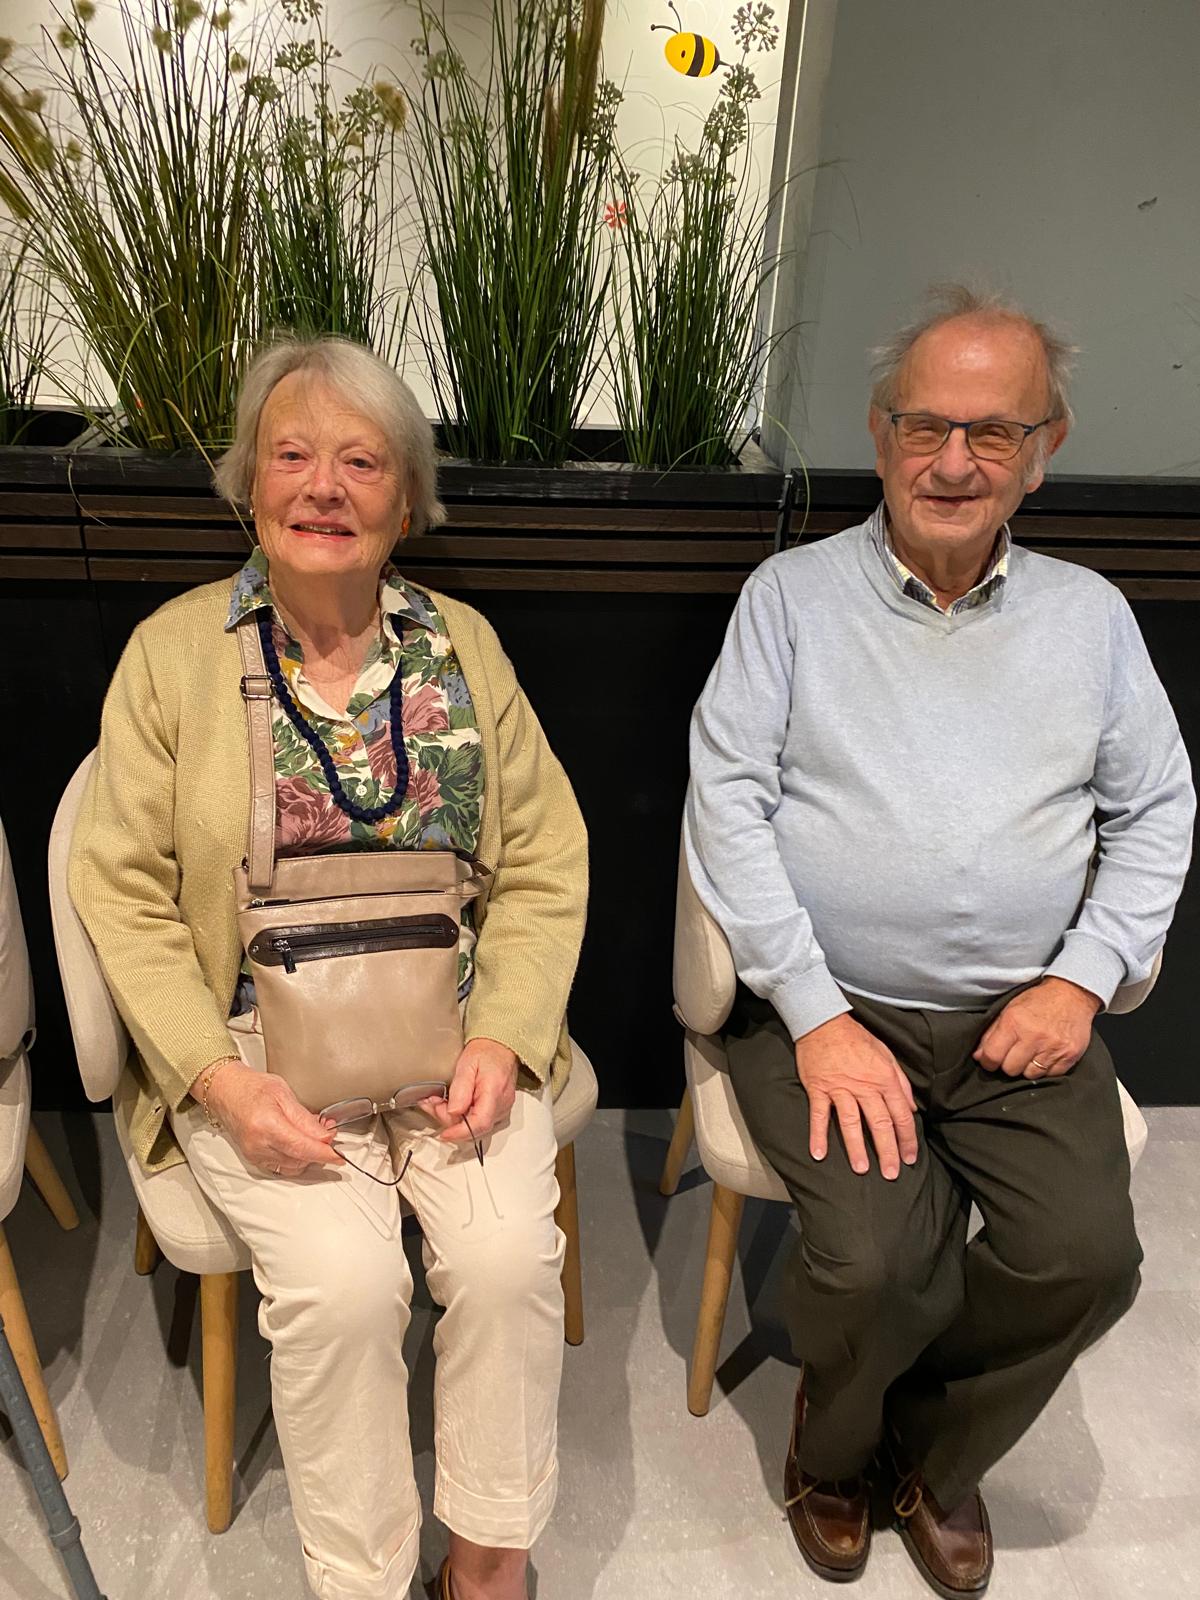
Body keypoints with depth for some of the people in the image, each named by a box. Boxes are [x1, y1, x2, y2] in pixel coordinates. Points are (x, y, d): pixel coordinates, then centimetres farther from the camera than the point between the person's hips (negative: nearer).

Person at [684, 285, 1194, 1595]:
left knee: (1088, 1258, -17)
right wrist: (818, 1018, -14)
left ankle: (931, 1452, 17)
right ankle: (831, 1446, 16)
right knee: (876, 1262, -22)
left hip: (1021, 1020, 3)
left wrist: (1082, 979, -2)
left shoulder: (1089, 615, 11)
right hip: (827, 1006, -2)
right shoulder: (792, 596, 1)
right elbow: (726, 803, -7)